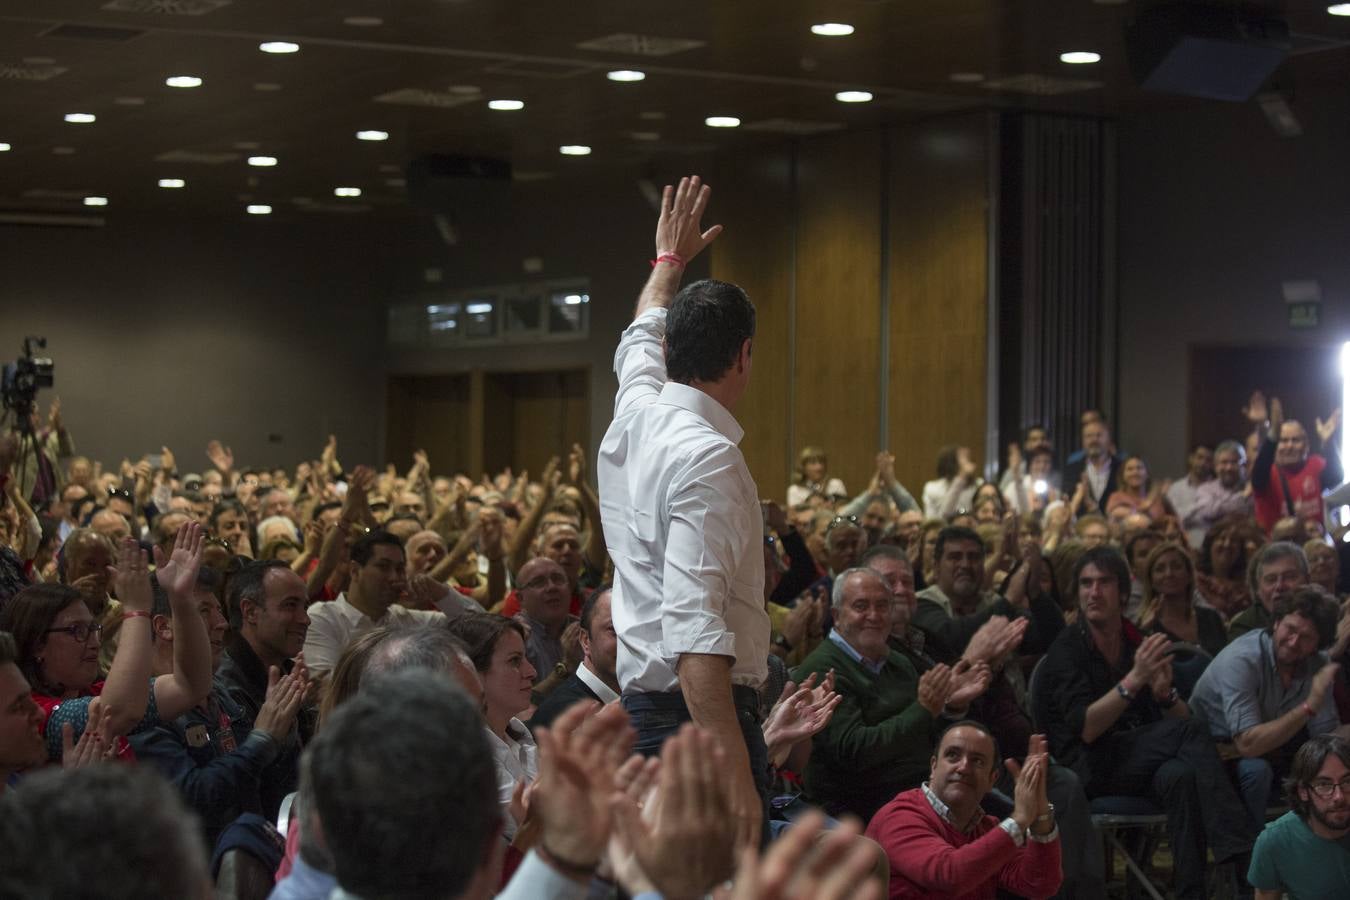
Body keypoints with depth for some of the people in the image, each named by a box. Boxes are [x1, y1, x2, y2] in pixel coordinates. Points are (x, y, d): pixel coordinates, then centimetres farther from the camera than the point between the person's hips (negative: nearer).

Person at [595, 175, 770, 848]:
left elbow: (644, 337, 34)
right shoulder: (706, 457, -17)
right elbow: (693, 628, -26)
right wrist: (732, 767, -31)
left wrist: (670, 259, 52)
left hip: (642, 703, 10)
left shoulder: (634, 416, 9)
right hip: (703, 715, -10)